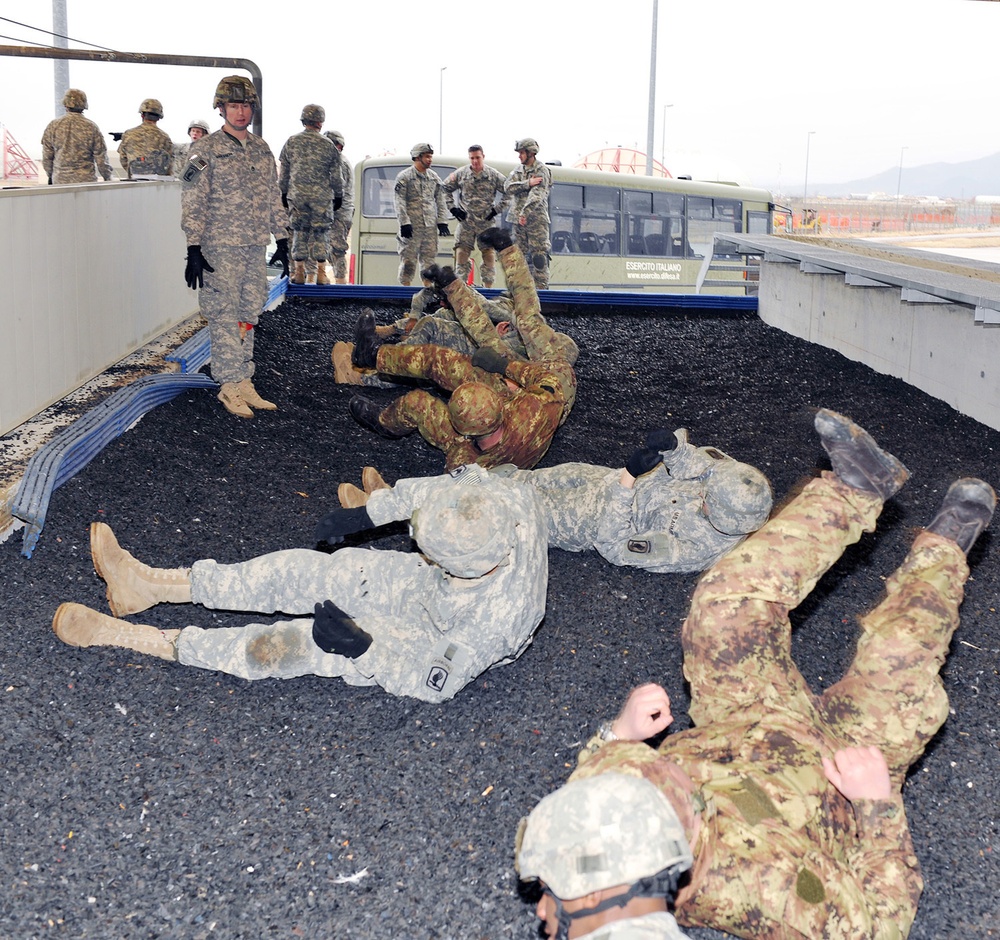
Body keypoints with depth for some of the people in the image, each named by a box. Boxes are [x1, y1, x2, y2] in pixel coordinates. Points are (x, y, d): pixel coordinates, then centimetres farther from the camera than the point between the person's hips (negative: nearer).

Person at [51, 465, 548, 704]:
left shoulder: (496, 618, -41)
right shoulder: (501, 501, -28)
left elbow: (438, 682, -27)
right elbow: (438, 488, -7)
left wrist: (363, 645, -30)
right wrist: (366, 515, -3)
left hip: (441, 647, -7)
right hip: (429, 591, 7)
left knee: (296, 644, -14)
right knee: (308, 572, -1)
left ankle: (134, 638, -4)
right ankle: (150, 584, 9)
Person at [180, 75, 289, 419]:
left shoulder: (262, 150, 13)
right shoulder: (205, 150, -5)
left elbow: (273, 198, 19)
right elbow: (193, 203, -8)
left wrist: (282, 241, 15)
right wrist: (194, 249, -14)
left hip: (256, 248, 6)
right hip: (221, 248, -6)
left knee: (248, 316, 9)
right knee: (225, 317, -3)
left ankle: (244, 383, 16)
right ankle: (229, 385, 4)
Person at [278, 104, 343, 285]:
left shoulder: (291, 142, 4)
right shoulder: (327, 144, -3)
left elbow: (283, 172, 9)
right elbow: (335, 175, 0)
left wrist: (283, 192, 19)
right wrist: (338, 195, 11)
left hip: (296, 195, 2)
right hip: (322, 196, -2)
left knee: (299, 231, 8)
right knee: (320, 232, 3)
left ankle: (299, 271, 9)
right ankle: (321, 273, 4)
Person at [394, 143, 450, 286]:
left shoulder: (434, 177, 14)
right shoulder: (404, 177, -3)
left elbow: (440, 201, 16)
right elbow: (400, 202, -7)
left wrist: (442, 222, 7)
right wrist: (404, 223, -15)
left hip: (430, 226, 5)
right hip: (412, 226, -5)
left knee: (429, 258, 6)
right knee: (409, 258, -4)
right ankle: (405, 287, 3)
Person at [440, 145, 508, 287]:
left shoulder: (494, 175, 1)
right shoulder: (460, 174, 4)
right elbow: (445, 189, 13)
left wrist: (497, 208, 1)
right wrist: (452, 208, 5)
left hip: (486, 222, -1)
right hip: (465, 222, 1)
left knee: (489, 254, -3)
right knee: (461, 254, -2)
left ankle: (488, 285, 4)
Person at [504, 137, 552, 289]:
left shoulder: (542, 170, -6)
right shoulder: (518, 170, 14)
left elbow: (537, 195, -20)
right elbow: (508, 187, -2)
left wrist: (525, 213, -33)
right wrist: (528, 183, -16)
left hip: (536, 219, -6)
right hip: (518, 219, 6)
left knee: (539, 255, -8)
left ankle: (541, 287, -6)